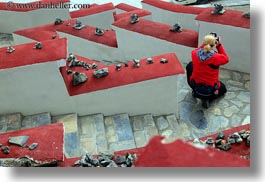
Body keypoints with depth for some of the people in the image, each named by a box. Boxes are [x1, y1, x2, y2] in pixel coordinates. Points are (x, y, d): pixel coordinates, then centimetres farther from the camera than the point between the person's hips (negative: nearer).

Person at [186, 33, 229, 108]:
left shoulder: (195, 54, -18)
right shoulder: (216, 57, -26)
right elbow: (226, 59, -3)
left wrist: (206, 43, 4)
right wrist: (219, 45, -3)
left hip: (195, 86, 2)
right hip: (210, 89, -2)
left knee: (190, 65, 27)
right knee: (223, 89, 34)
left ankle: (195, 92, 28)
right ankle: (208, 98, 4)